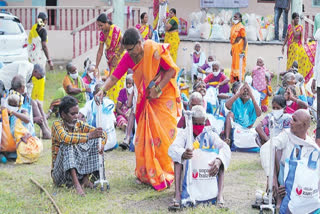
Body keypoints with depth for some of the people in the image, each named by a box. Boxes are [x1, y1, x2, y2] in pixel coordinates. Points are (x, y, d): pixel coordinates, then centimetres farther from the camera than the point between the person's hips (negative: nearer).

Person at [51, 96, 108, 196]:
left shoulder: (79, 125, 1)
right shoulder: (57, 124, -13)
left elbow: (102, 133, -4)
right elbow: (64, 138, -35)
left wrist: (101, 144, -27)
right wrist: (89, 135, -41)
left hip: (79, 168, 5)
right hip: (60, 172, -5)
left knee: (94, 141, -8)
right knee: (67, 144, -29)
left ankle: (86, 179, -9)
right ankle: (76, 183, -39)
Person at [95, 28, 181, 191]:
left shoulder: (155, 50, -20)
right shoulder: (128, 57, -5)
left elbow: (172, 69, -14)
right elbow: (114, 76, -7)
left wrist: (158, 89, -17)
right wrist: (102, 90, -23)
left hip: (164, 98, -5)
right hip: (146, 101, 5)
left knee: (163, 136, -7)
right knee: (144, 136, 2)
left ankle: (164, 175, 4)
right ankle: (146, 174, 13)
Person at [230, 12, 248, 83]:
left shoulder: (241, 27, -14)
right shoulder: (233, 27, 13)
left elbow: (245, 39, -17)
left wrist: (243, 50, -23)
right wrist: (232, 49, 20)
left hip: (240, 48, -9)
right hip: (234, 48, 9)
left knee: (239, 64, -8)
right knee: (234, 64, 13)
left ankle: (239, 79, -4)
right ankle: (233, 80, 20)